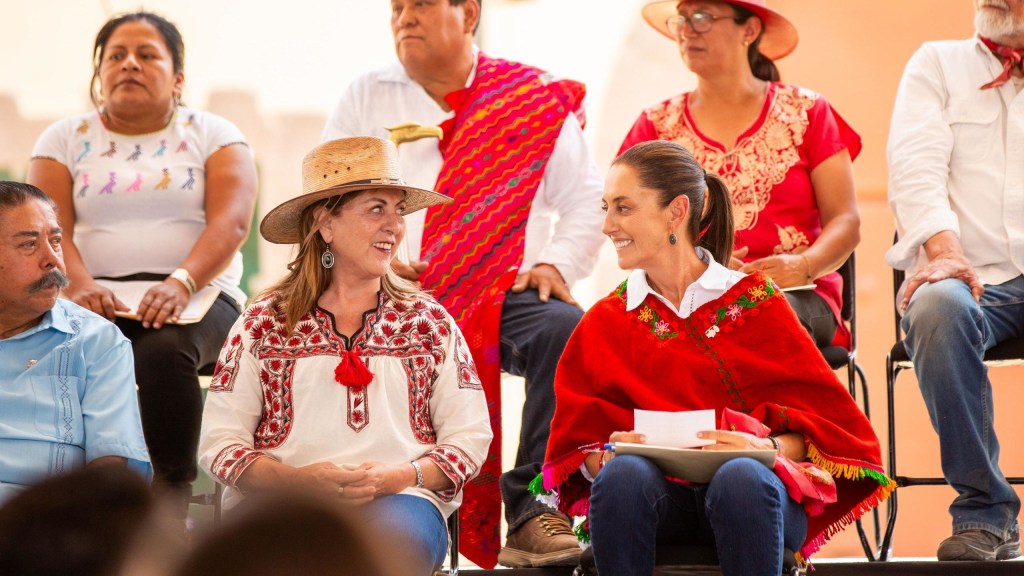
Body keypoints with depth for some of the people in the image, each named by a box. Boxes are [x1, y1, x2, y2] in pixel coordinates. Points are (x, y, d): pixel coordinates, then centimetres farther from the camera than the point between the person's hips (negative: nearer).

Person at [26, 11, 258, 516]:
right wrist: (78, 284, -23)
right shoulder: (65, 138, 14)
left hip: (197, 297, -1)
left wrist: (182, 283, -25)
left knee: (164, 349, -36)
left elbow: (232, 222, -6)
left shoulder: (213, 135, 11)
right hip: (98, 302, 1)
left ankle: (173, 496, -30)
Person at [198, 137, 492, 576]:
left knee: (397, 532, -37)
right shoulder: (264, 323, 12)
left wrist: (399, 477, -9)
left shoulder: (429, 321, 17)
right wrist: (303, 479, -12)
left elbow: (470, 438, 11)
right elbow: (218, 442, 6)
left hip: (398, 500, 2)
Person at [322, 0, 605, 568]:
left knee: (567, 328, -32)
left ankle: (530, 511, -30)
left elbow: (585, 197, 12)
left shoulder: (537, 96, 13)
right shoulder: (366, 98, 17)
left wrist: (557, 263, -6)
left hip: (506, 290, 0)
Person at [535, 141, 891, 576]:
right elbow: (577, 446, 10)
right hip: (656, 500, 1)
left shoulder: (755, 302, 9)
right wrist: (605, 456, -13)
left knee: (741, 478, -36)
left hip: (754, 495, -1)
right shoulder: (603, 324, 15)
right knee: (624, 474, -33)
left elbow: (827, 423, 4)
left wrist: (767, 447, -16)